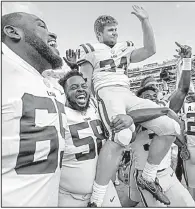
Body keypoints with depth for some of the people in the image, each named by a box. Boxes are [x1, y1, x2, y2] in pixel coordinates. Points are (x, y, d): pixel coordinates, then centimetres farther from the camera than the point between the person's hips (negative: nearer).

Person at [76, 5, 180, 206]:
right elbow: (85, 83, 4)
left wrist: (145, 20, 12)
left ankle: (147, 178, 12)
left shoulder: (124, 49, 26)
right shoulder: (89, 50, 11)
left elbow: (150, 50, 15)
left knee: (171, 128, -2)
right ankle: (95, 201, -24)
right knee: (122, 135, -38)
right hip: (107, 93, -6)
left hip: (129, 95, 7)